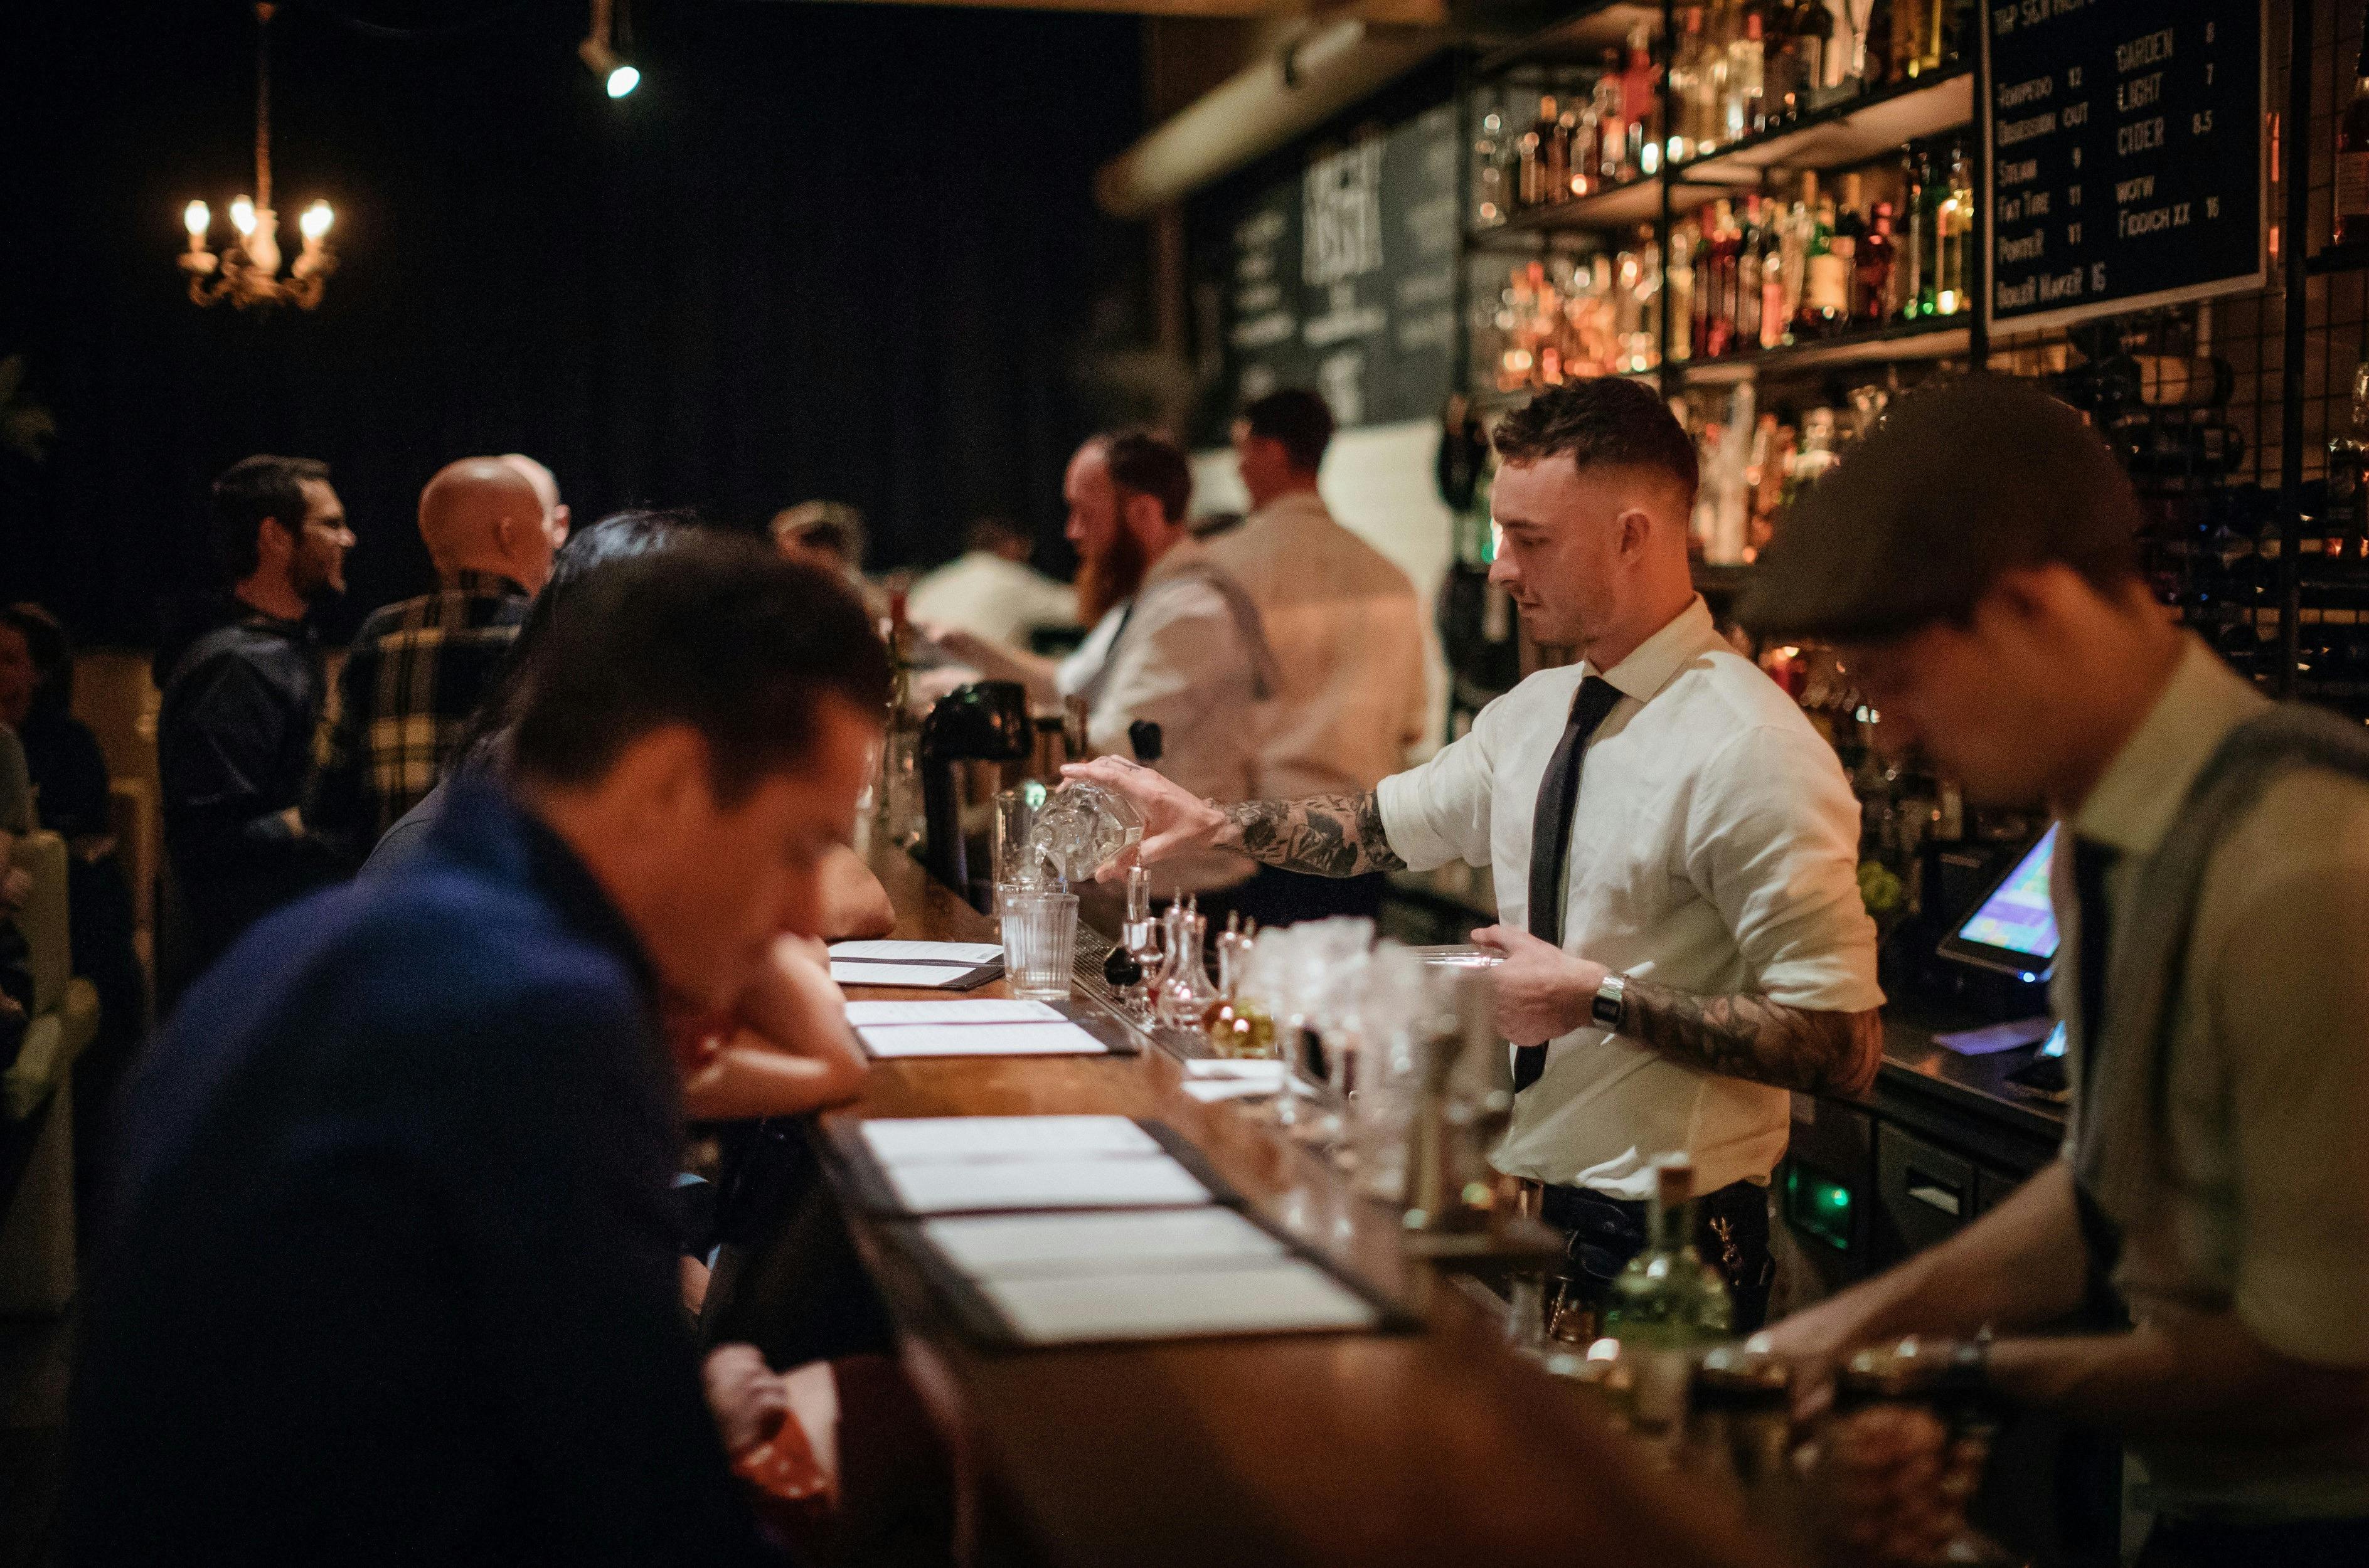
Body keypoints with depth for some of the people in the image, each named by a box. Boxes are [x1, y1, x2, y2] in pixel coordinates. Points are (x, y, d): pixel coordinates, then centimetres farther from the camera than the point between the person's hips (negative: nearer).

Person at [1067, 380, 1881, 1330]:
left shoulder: (1751, 752, -20)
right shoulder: (1534, 713, 6)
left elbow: (1843, 1046, -23)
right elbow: (1380, 827, 21)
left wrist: (1596, 996, -23)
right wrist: (1211, 822, 6)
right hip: (1522, 1202, 8)